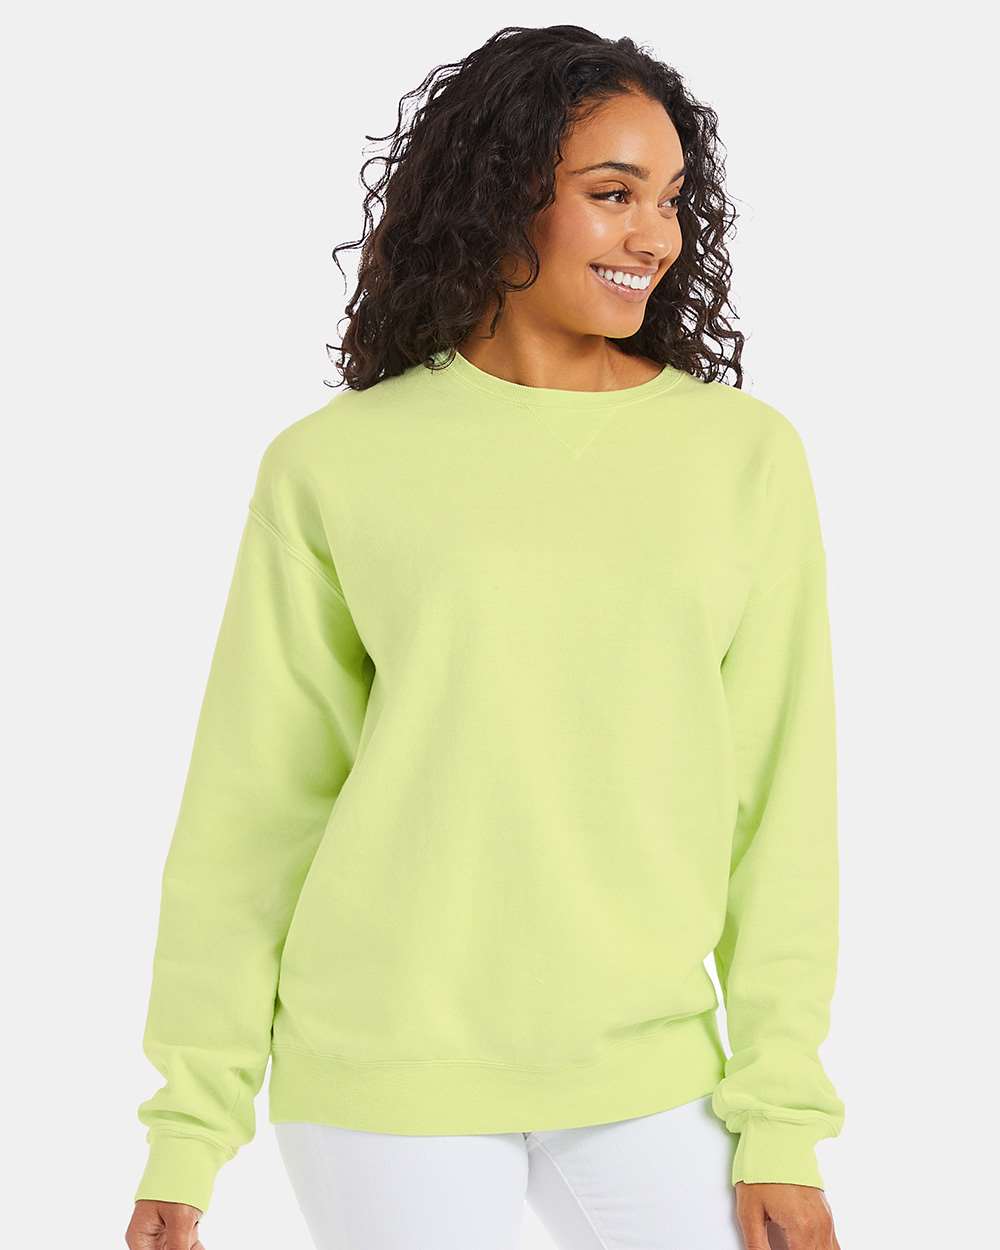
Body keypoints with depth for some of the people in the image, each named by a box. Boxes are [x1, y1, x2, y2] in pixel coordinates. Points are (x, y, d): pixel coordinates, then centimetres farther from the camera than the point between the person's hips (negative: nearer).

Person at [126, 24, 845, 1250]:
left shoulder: (748, 456, 2)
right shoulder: (333, 466, -2)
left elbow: (778, 793, 3)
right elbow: (254, 800, 1)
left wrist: (784, 1115, 0)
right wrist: (190, 1121, 0)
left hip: (646, 1072, 2)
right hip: (389, 1070, -2)